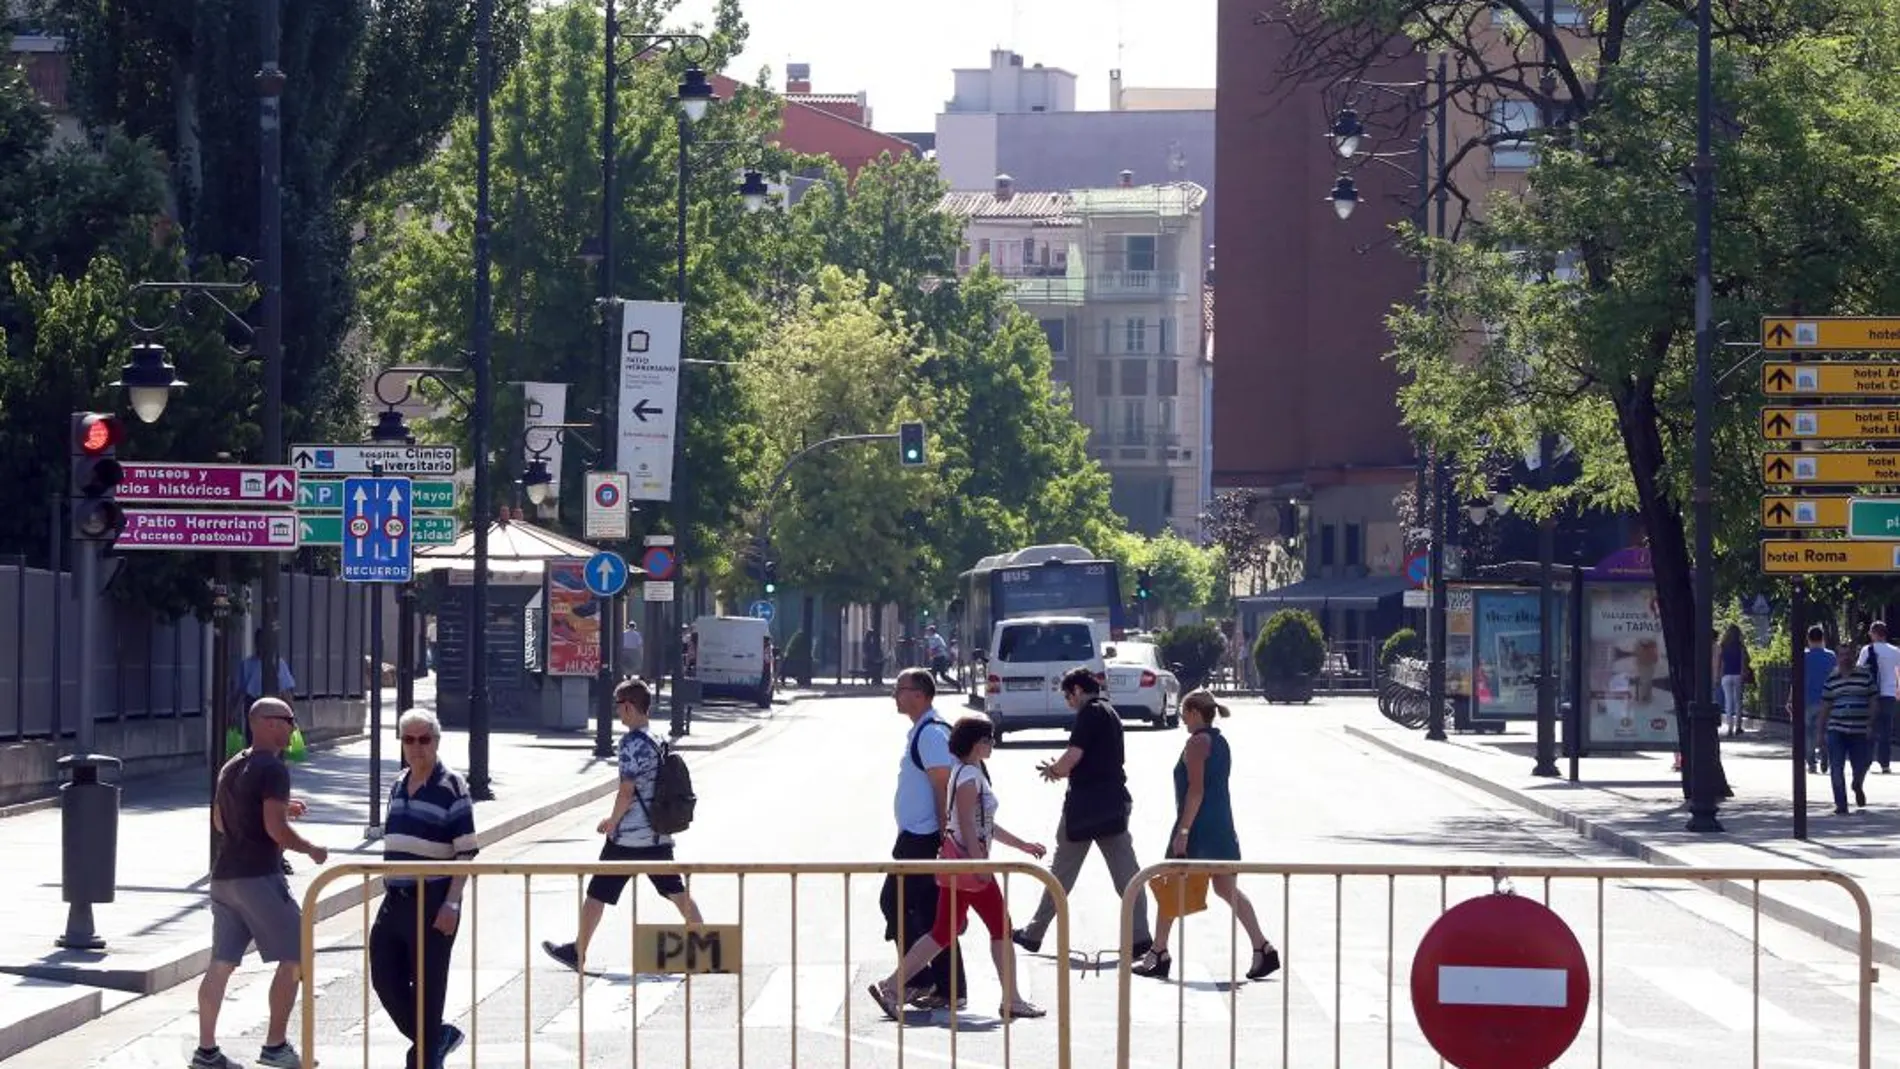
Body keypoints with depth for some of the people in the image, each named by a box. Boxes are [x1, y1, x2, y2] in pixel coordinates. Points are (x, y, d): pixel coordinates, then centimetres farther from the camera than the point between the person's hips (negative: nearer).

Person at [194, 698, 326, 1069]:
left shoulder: (231, 768, 17)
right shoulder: (272, 769, -12)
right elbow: (276, 829, -19)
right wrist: (311, 849, -3)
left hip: (224, 875, 9)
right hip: (259, 875, -9)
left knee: (222, 963, 8)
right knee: (294, 957, 0)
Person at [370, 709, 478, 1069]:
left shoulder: (451, 787, -9)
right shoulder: (399, 786, 13)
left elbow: (466, 850, -12)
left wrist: (452, 902, -18)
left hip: (433, 903, -7)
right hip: (395, 901, 7)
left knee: (427, 987, 0)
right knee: (385, 979, 6)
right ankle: (435, 1038, 24)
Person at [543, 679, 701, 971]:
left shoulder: (632, 742, -16)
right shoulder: (659, 740, 9)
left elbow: (627, 792, -19)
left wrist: (611, 823, -4)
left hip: (628, 837, -7)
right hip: (659, 835, 7)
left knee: (597, 894, 5)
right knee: (677, 892, 9)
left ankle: (577, 954, 14)